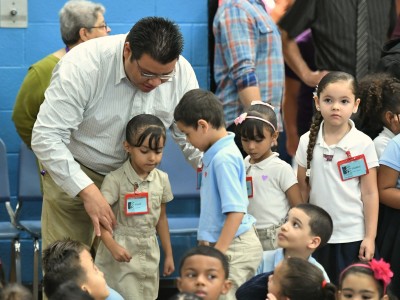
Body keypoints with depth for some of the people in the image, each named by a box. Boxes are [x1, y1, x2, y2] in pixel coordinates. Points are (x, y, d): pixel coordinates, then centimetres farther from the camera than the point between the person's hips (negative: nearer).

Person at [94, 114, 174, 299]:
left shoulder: (162, 179, 4)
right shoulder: (115, 179, -13)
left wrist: (168, 254, 16)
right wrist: (113, 246, -30)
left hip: (149, 255, 5)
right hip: (122, 255, -5)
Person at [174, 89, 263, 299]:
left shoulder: (224, 158, -19)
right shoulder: (214, 154, 9)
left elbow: (236, 211, -23)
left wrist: (218, 253, -23)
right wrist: (208, 242, 22)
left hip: (234, 246, -9)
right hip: (221, 242, 9)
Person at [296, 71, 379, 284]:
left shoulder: (363, 144, -7)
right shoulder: (307, 142, 1)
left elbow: (370, 193, -4)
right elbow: (302, 189, 8)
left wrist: (370, 236, -6)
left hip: (353, 236, -2)